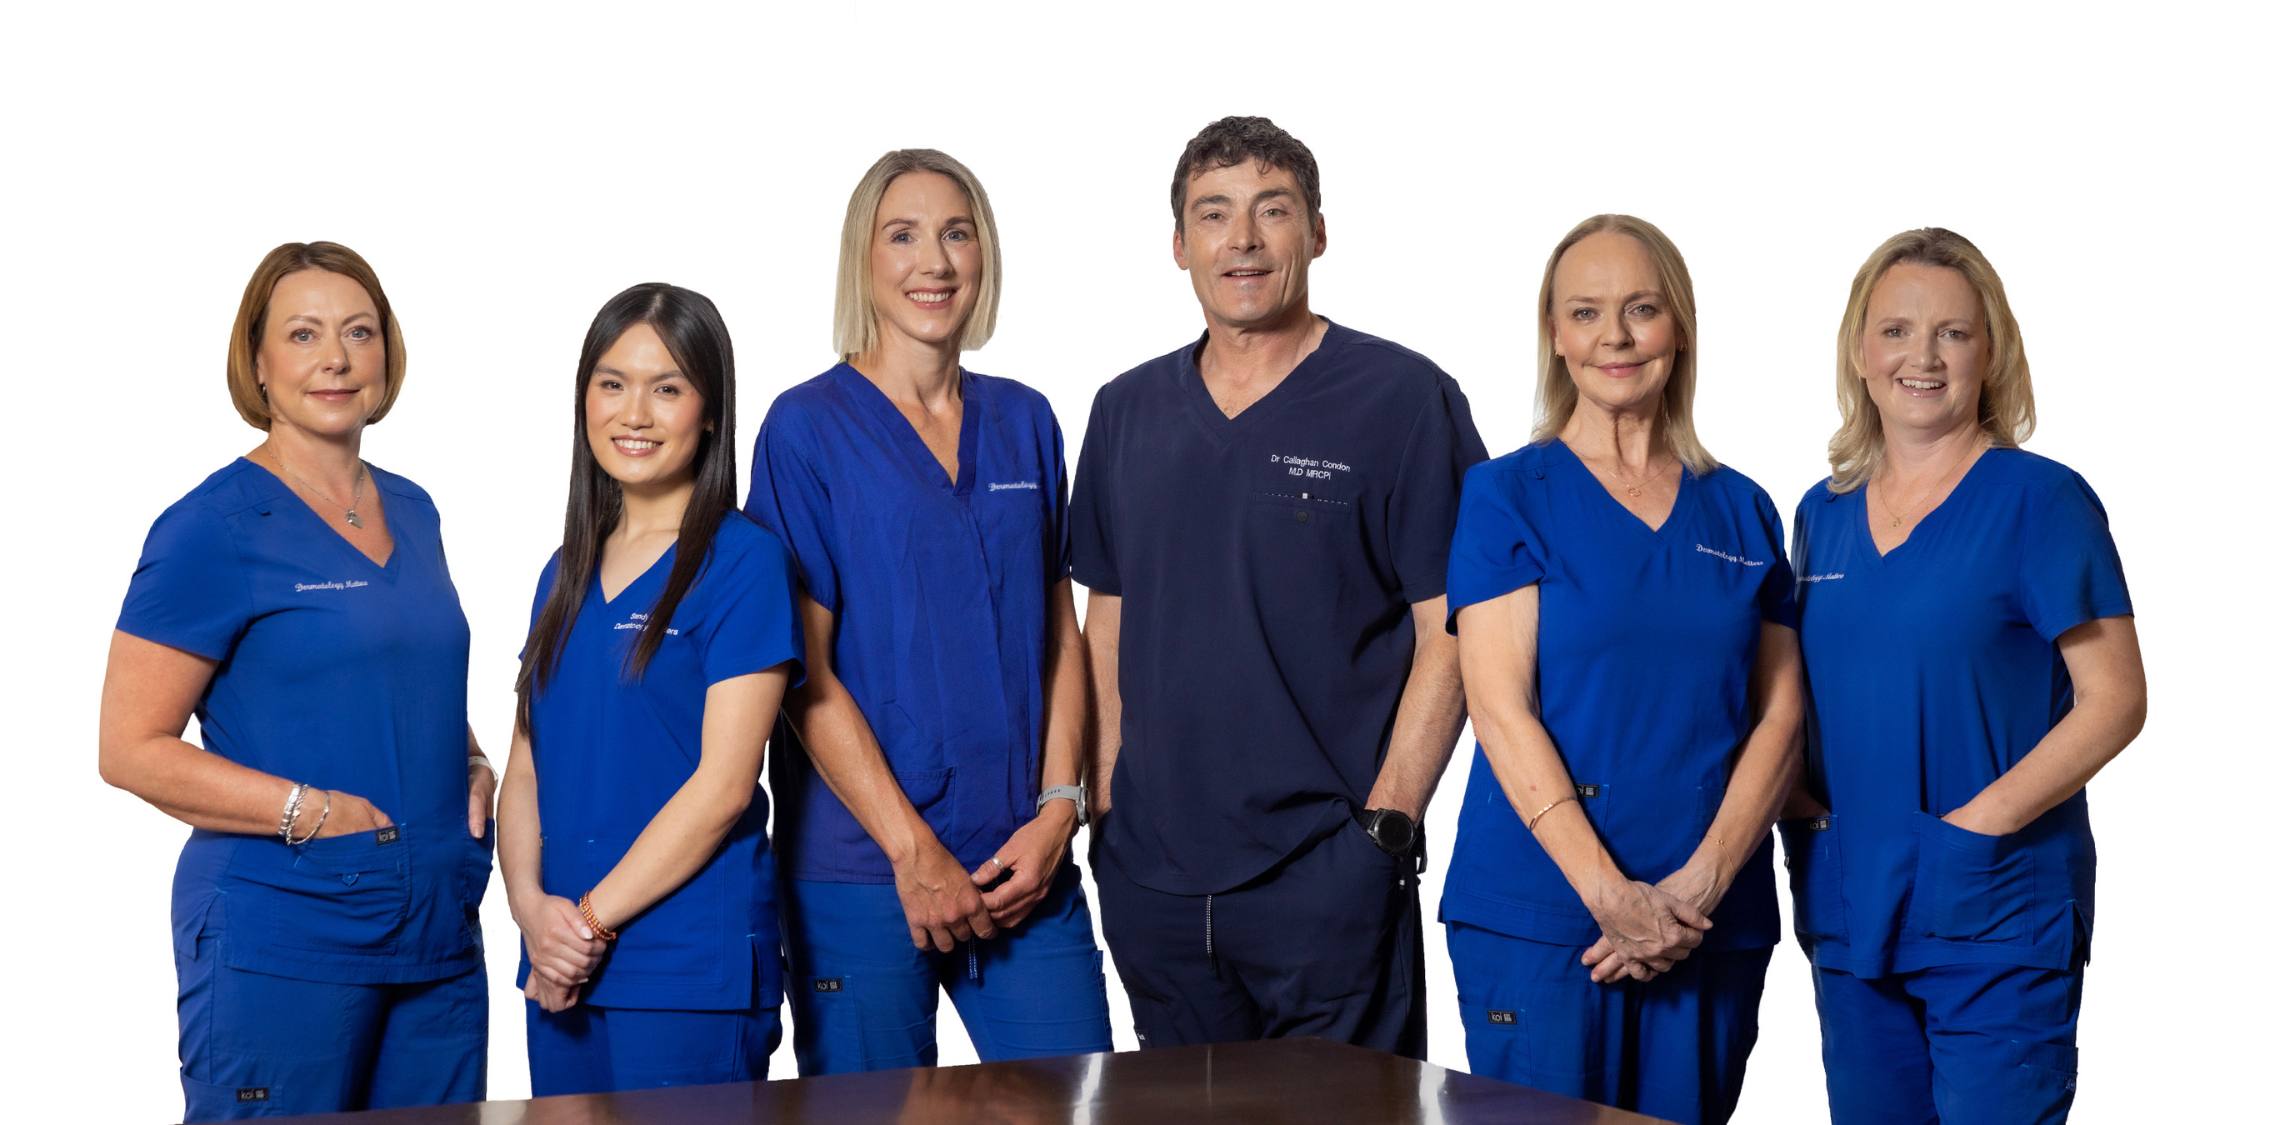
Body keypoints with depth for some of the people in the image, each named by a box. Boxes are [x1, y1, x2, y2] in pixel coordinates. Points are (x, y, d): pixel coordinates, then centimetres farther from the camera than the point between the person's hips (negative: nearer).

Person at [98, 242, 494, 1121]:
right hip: (281, 940, -6)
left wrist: (473, 772, 5)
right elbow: (131, 750, -10)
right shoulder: (213, 528, -7)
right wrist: (314, 811, -17)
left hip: (439, 941, 6)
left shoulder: (411, 512, 13)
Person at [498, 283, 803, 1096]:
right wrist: (532, 908, -5)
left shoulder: (741, 562, -6)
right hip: (563, 970, 6)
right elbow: (526, 769, 12)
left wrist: (591, 919, -11)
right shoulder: (568, 573, 13)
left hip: (691, 969, -6)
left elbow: (723, 783, -12)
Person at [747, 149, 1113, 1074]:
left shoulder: (1024, 422, 10)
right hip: (859, 866, -4)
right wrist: (911, 849, -11)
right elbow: (803, 670, -8)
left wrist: (1057, 809, -1)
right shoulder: (807, 427, -3)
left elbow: (1060, 633, 12)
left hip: (1027, 861, 4)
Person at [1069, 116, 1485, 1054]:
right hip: (1150, 872, 5)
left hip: (1327, 870, -4)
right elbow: (1109, 619, 14)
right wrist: (1104, 801, 6)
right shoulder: (1126, 413, 11)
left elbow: (1449, 630, -6)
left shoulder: (1402, 398, -4)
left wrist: (1386, 822, -12)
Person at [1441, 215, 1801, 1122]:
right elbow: (1501, 709, -8)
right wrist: (1610, 893, -16)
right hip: (1538, 912, -3)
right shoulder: (1507, 495, 1)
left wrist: (1701, 882, -9)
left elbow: (1780, 715, 5)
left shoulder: (1742, 511, 11)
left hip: (1713, 921, 3)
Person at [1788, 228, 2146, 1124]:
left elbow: (2113, 700, -10)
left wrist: (1982, 819, -18)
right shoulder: (1824, 513, 10)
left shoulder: (2038, 500, -7)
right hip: (1847, 910, 5)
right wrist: (1797, 801, 0)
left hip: (1995, 915, -5)